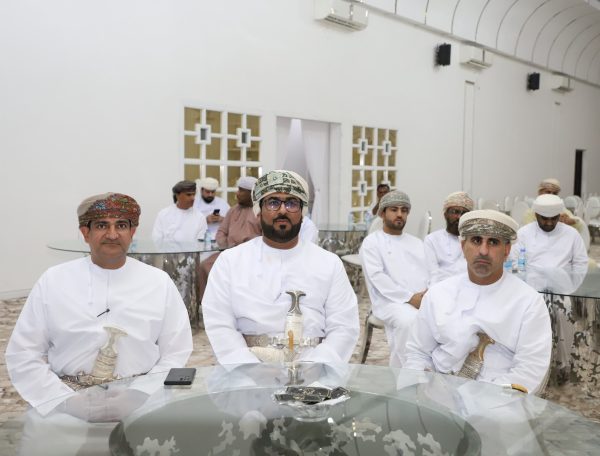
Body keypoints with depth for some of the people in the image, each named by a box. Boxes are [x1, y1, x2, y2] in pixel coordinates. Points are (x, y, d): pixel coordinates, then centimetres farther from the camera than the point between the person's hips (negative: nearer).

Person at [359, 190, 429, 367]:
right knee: (409, 321, -37)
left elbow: (431, 272, 17)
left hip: (423, 299, 5)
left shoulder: (417, 242, 24)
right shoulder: (372, 242, 6)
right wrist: (410, 297, -15)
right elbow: (377, 277, -7)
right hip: (390, 301, -5)